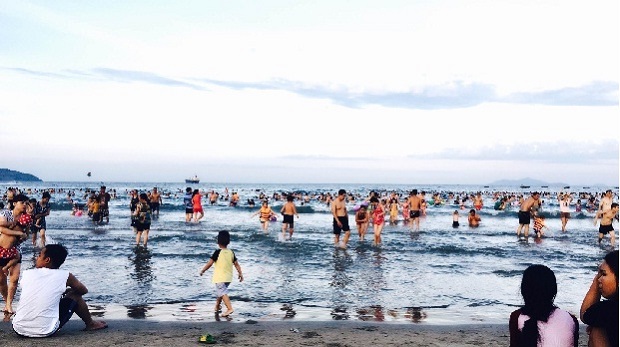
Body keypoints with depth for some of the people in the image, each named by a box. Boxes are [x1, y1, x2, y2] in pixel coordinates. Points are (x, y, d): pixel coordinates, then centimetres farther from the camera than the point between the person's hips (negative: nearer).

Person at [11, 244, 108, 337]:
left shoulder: (27, 274, 3)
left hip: (18, 329, 3)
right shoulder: (65, 276, -3)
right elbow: (84, 290, 15)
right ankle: (90, 324, 36)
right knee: (75, 295, 18)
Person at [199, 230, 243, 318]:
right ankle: (217, 307, 38)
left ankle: (230, 308, -23)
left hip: (219, 278, -6)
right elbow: (236, 264, 4)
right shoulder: (231, 252, 2)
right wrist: (240, 273, 13)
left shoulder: (218, 252, -13)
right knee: (220, 291, 24)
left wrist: (202, 271, 1)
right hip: (228, 277, 6)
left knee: (223, 293, -9)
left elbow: (209, 263, -11)